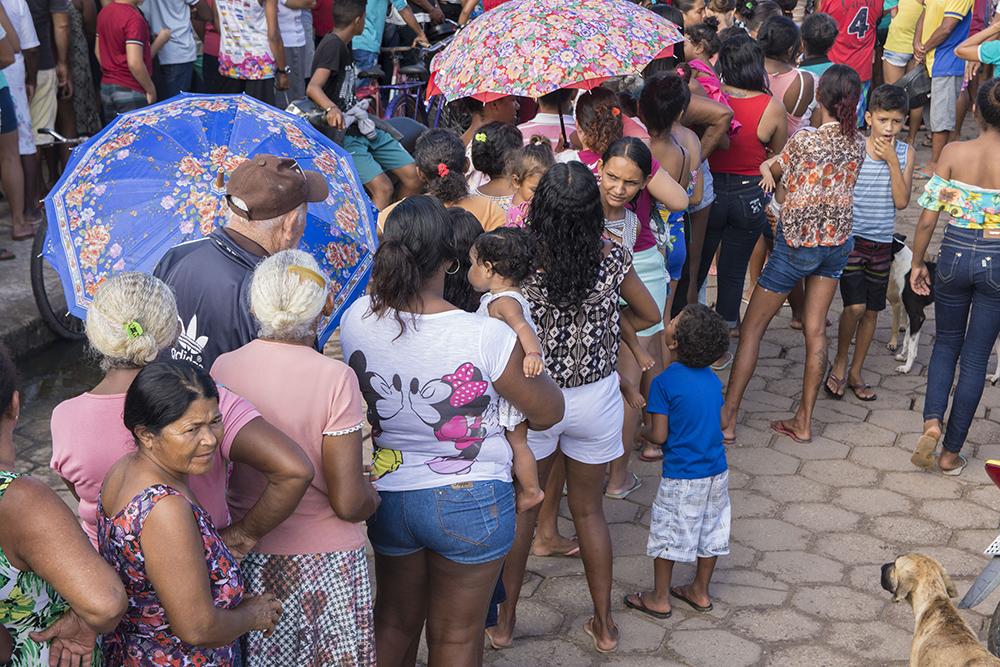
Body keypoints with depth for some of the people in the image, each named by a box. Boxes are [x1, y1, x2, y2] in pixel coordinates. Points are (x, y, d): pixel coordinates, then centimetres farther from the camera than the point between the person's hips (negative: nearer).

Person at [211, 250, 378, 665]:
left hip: (246, 552, 4)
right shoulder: (335, 379, -20)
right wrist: (373, 497, 1)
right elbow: (349, 503, -20)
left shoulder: (223, 367, -7)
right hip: (323, 563, -4)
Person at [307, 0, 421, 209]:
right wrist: (332, 109, -46)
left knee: (413, 177, -1)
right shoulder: (332, 45, -15)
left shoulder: (343, 46, 15)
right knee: (382, 189, -25)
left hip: (363, 129, 9)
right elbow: (313, 88, -30)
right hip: (341, 135, -9)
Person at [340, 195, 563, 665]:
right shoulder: (487, 337, -26)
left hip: (387, 497, 4)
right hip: (469, 503, -3)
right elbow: (548, 413, -11)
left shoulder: (357, 319, -15)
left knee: (393, 619, 26)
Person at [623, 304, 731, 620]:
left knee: (667, 535, 10)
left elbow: (659, 435, -16)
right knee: (710, 531, 19)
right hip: (717, 472, 6)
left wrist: (642, 433, 5)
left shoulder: (664, 382, -19)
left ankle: (659, 599, 21)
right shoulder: (713, 379, -1)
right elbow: (721, 421, 9)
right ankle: (700, 592, 33)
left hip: (682, 477, -6)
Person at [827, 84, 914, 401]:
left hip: (882, 243, 4)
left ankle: (855, 373, 26)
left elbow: (902, 201, -8)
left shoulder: (905, 153, 0)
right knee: (855, 306, -14)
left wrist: (892, 160, -15)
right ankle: (839, 364, 9)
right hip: (851, 238, -4)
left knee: (872, 310, 11)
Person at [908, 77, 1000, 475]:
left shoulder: (953, 153, -9)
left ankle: (932, 421, -1)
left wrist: (918, 263, 7)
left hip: (954, 254, 1)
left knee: (947, 343, 22)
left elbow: (927, 218, -7)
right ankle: (952, 452, 17)